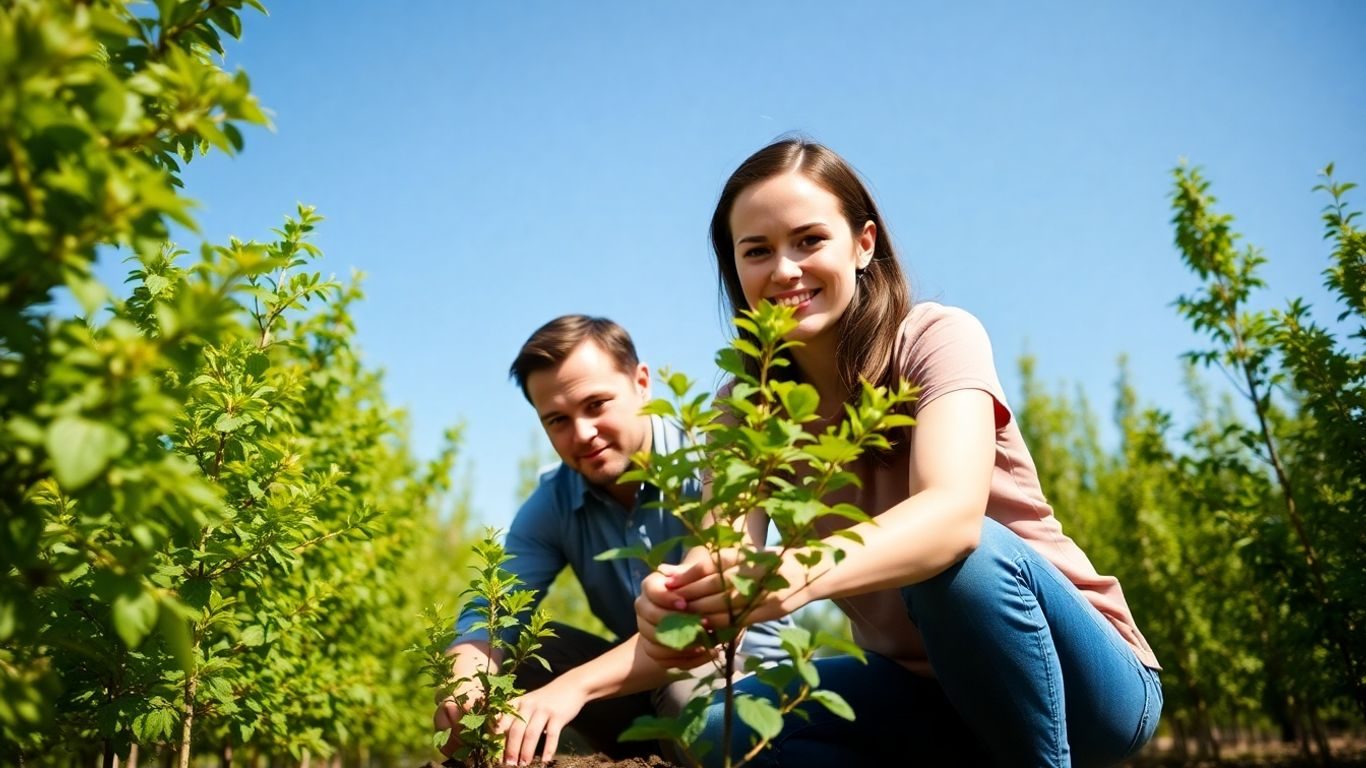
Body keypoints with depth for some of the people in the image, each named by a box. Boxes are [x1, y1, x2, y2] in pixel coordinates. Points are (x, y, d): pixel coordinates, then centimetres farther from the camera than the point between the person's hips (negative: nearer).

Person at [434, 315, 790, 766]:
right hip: (644, 679, 5)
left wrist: (575, 686, -47)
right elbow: (490, 610, -12)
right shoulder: (551, 505, -5)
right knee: (516, 643, -13)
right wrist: (465, 686, -36)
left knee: (687, 693, -36)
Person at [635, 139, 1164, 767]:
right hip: (924, 690, 4)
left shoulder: (938, 337, -18)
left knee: (965, 557, -35)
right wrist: (680, 604, -43)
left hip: (1085, 681, -4)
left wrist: (808, 573, -55)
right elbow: (726, 566, -19)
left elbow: (954, 515, -36)